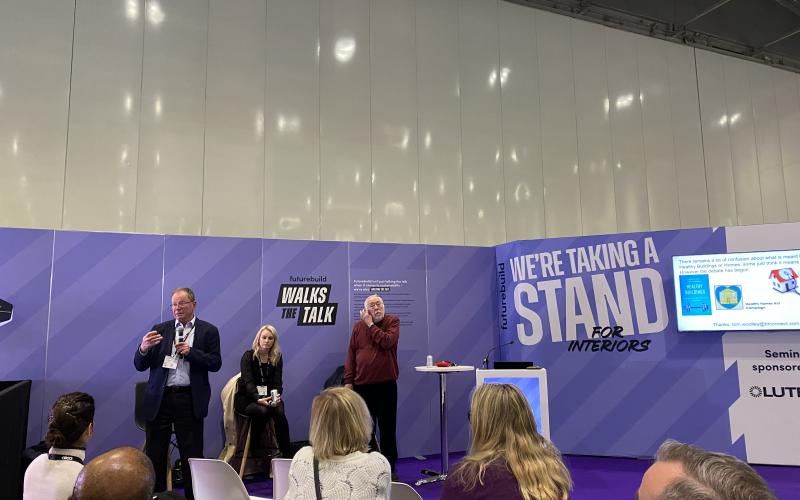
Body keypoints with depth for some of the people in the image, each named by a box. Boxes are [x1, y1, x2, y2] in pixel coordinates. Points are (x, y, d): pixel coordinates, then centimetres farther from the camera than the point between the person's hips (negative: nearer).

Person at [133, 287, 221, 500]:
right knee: (154, 454, 7)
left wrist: (190, 352, -14)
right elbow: (140, 366, 6)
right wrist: (144, 348, -14)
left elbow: (215, 363, -2)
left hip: (190, 399, -2)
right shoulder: (160, 329, 9)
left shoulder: (208, 330, 4)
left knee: (191, 454, 3)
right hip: (160, 398, 2)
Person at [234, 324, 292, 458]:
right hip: (246, 398, -2)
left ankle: (286, 454, -23)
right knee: (262, 411, -34)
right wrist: (258, 399, -35)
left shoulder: (277, 358, 4)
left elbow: (278, 382, -2)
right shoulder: (248, 356, -6)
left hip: (267, 397, 3)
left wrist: (277, 396, -25)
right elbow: (248, 381, -18)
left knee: (279, 412, -29)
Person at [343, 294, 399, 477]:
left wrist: (371, 324, -10)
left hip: (386, 384, -2)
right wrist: (348, 380, -1)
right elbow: (351, 355, 4)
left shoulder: (393, 321, -1)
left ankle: (389, 468, 19)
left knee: (388, 428, 7)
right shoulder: (358, 326, 5)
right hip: (362, 385, 2)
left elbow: (387, 342, -19)